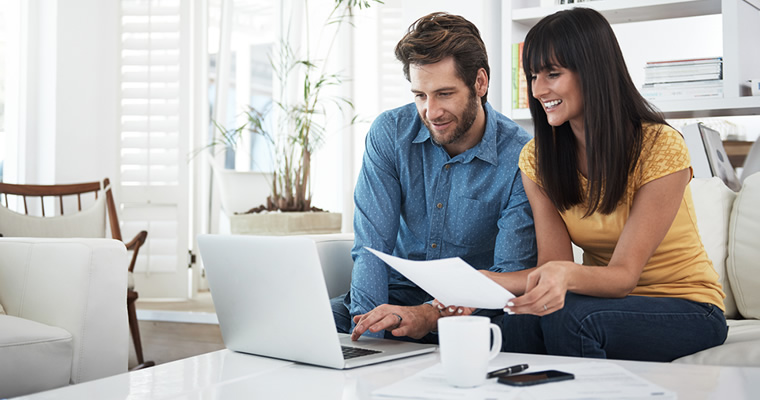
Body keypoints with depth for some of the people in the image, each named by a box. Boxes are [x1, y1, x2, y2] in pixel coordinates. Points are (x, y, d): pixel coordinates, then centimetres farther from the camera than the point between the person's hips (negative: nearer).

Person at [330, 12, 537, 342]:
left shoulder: (520, 159, -14)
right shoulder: (389, 133, -5)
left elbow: (510, 276, -18)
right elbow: (372, 244, -10)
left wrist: (429, 316, -35)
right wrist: (366, 331, -26)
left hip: (468, 310, -2)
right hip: (396, 291, 2)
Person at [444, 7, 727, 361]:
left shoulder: (661, 147, -18)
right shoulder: (536, 158, -2)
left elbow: (624, 273, -22)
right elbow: (554, 264, -10)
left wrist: (568, 275, -45)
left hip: (686, 309, -3)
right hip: (607, 302, 3)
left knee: (568, 315, -34)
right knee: (518, 325, -32)